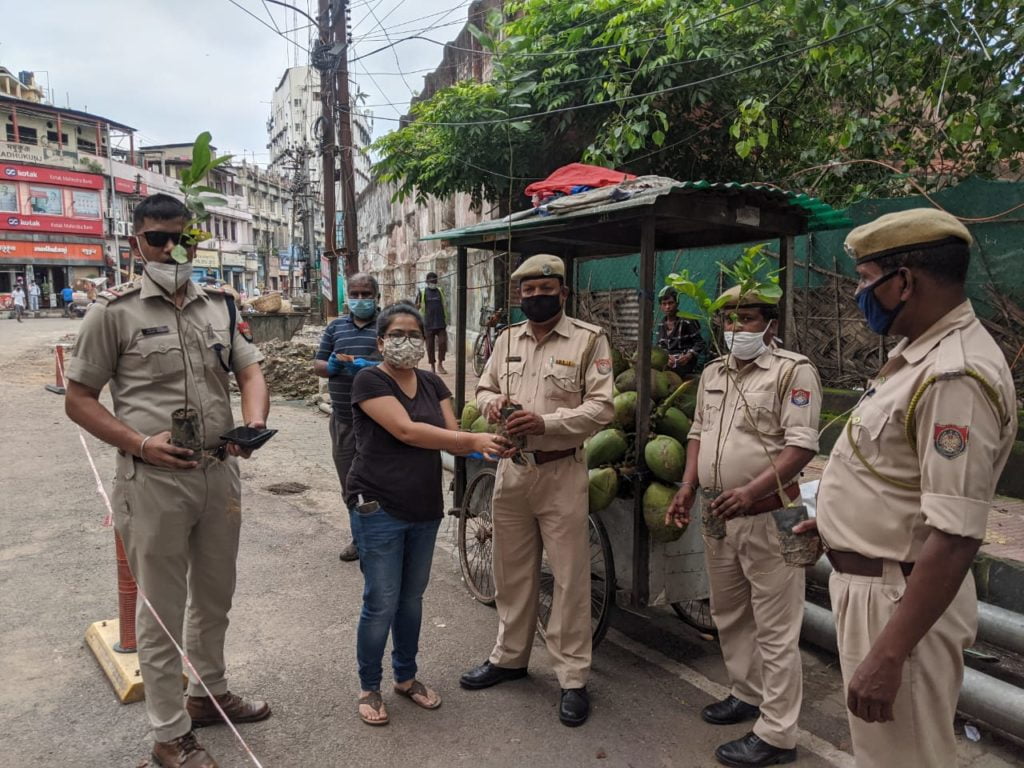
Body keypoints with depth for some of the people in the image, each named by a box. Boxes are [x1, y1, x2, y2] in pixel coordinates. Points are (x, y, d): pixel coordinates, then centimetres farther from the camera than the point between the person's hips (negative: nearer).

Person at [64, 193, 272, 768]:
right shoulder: (115, 311, -4)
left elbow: (251, 372, 7)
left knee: (215, 596, 20)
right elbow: (79, 399, -2)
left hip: (220, 473, 5)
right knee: (163, 611, 8)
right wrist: (140, 444, -16)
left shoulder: (219, 306, 8)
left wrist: (253, 426, -12)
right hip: (154, 481, -4)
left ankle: (210, 693, 42)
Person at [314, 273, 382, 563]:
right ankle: (359, 536, 30)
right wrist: (331, 366, -10)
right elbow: (317, 365, 13)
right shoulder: (335, 327, 14)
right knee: (349, 482, 13)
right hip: (343, 419, 5)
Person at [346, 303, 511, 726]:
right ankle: (368, 687, 24)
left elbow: (452, 437, 0)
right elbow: (407, 430, -23)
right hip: (379, 509, -5)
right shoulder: (369, 381, -11)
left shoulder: (433, 383, 8)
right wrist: (473, 440, -28)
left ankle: (406, 677, 36)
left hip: (425, 509, 6)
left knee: (412, 598, 17)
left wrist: (483, 443, -22)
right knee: (382, 603, 2)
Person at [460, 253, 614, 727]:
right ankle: (509, 656, 36)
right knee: (511, 571, 17)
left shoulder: (589, 340, -6)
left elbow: (601, 407, -12)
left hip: (561, 471, -5)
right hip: (511, 469, 5)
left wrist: (545, 422, -23)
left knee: (570, 577, 3)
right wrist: (491, 402, -5)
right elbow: (485, 386, 19)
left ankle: (573, 678, 18)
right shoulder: (508, 339, 10)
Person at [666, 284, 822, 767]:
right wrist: (687, 489, 8)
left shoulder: (793, 371, -9)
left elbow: (801, 445, -17)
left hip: (765, 517, -7)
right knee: (729, 615, 20)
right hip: (715, 514, 8)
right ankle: (747, 694, 39)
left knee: (775, 628, 2)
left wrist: (751, 491, -27)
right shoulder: (713, 373, 13)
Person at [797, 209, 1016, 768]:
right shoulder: (921, 354, 7)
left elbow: (955, 536, -29)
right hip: (870, 581, 10)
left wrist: (888, 655, -27)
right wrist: (840, 518, 25)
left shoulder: (955, 376, -25)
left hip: (902, 599, -10)